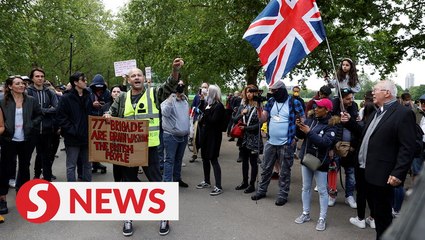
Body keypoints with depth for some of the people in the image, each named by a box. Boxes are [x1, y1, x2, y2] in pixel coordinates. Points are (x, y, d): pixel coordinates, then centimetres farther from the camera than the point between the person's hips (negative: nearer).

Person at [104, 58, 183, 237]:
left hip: (149, 146, -3)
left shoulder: (154, 93, 0)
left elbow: (170, 86, -13)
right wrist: (107, 115, -9)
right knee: (129, 182, 13)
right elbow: (112, 112, 15)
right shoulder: (122, 98, 8)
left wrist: (176, 70, -31)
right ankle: (128, 217, 28)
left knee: (156, 181, 5)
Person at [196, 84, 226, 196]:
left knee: (213, 159, -7)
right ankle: (207, 181, 31)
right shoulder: (207, 103, 9)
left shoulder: (219, 106, -13)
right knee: (205, 158, 16)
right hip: (205, 134, 8)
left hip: (213, 136, -8)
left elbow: (213, 121, -21)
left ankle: (218, 187, -1)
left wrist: (207, 111, -14)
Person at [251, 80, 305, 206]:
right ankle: (261, 191, 29)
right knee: (266, 168, 15)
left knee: (284, 171, 7)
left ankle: (283, 195, 19)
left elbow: (303, 120, -4)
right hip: (270, 142, 5)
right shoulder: (271, 101, 6)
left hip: (286, 144, -5)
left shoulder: (294, 102, -9)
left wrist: (295, 137, -8)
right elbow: (263, 119, 4)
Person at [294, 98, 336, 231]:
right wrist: (298, 126, -15)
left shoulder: (330, 125, -14)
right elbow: (300, 136, 5)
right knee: (306, 188, 16)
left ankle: (322, 218, 18)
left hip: (320, 161, -6)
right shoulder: (310, 119, 1)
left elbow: (326, 142, -26)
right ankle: (305, 214, 30)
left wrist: (309, 132, -29)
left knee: (322, 191, 6)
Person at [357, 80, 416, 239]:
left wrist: (398, 173, -22)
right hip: (368, 172, 8)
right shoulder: (378, 112, 14)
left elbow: (408, 147, -18)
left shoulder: (403, 113, -13)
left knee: (383, 214, 5)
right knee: (374, 208, 20)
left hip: (382, 175, -8)